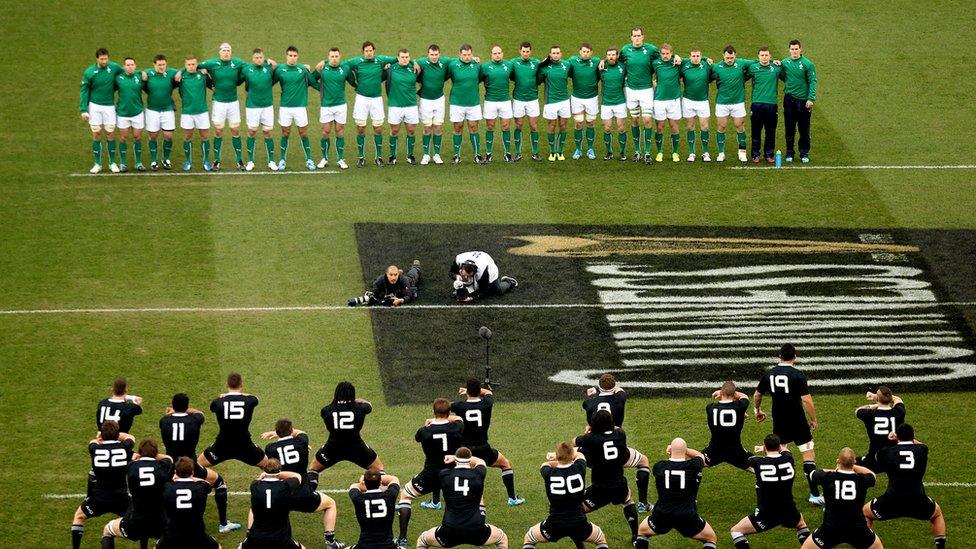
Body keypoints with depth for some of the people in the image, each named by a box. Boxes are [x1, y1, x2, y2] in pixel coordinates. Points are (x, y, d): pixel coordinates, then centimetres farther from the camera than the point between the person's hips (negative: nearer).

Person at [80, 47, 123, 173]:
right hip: (94, 106, -1)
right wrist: (83, 110, -7)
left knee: (110, 134, 4)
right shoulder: (89, 72, -9)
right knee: (96, 135, 4)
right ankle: (97, 164, 12)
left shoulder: (114, 67, -7)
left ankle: (112, 163, 14)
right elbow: (85, 91, -3)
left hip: (109, 106, 1)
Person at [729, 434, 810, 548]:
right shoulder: (788, 459, -6)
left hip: (766, 515, -4)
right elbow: (784, 449, 22)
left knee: (736, 531, 11)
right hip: (789, 513, 4)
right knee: (801, 525, 37)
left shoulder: (758, 463, -13)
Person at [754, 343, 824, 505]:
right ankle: (814, 494, -2)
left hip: (779, 423, 5)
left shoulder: (769, 374, 1)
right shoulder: (797, 375, -14)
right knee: (809, 455, 2)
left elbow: (757, 396, 14)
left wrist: (758, 411, 34)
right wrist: (814, 420, -5)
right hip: (798, 422, -4)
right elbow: (807, 400, -18)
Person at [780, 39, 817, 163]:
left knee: (804, 129, 5)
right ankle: (789, 152, 17)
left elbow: (813, 82, -8)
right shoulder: (785, 63, 2)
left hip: (803, 100, -2)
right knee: (790, 129, 7)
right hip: (789, 100, 2)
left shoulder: (808, 64, -7)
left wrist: (811, 99, -14)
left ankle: (804, 153, 15)